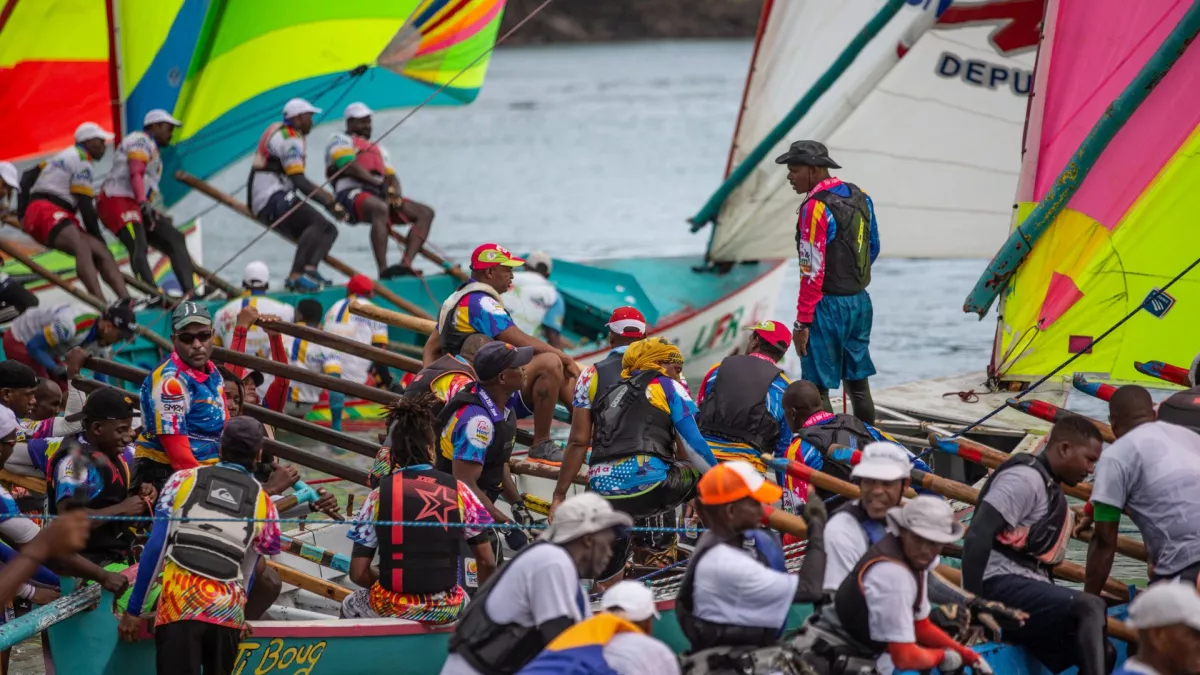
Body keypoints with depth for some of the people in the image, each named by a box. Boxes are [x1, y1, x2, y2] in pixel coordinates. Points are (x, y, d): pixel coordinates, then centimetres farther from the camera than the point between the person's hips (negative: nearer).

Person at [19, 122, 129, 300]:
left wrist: (23, 213, 26)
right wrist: (97, 237, 2)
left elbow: (28, 177, 29)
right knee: (83, 249, -35)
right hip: (46, 212, -10)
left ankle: (126, 301, -25)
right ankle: (103, 306, -60)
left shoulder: (66, 156, 29)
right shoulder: (83, 162, -1)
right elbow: (85, 205, -6)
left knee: (101, 252, -4)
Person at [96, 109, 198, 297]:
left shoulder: (152, 149, 29)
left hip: (135, 205, 10)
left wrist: (156, 215, 21)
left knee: (174, 239, 1)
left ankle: (189, 291, -10)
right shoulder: (141, 141, -1)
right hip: (118, 202, -10)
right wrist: (144, 203, -31)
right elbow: (136, 174, -18)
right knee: (138, 248, -28)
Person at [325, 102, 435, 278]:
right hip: (352, 193, -8)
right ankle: (383, 271, -51)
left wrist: (395, 194, -2)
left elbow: (391, 177, 23)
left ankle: (405, 264, -27)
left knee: (425, 213, -8)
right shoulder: (340, 140, 12)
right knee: (380, 208, -41)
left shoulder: (379, 149, 35)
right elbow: (349, 166, -7)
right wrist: (379, 182, -17)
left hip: (381, 196, 8)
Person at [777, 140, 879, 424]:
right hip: (861, 303, 9)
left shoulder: (816, 208, -18)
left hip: (828, 306, -9)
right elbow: (873, 248, 19)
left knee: (817, 388, -4)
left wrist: (802, 322, -15)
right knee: (858, 382, 16)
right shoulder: (860, 197, 8)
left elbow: (812, 270, -19)